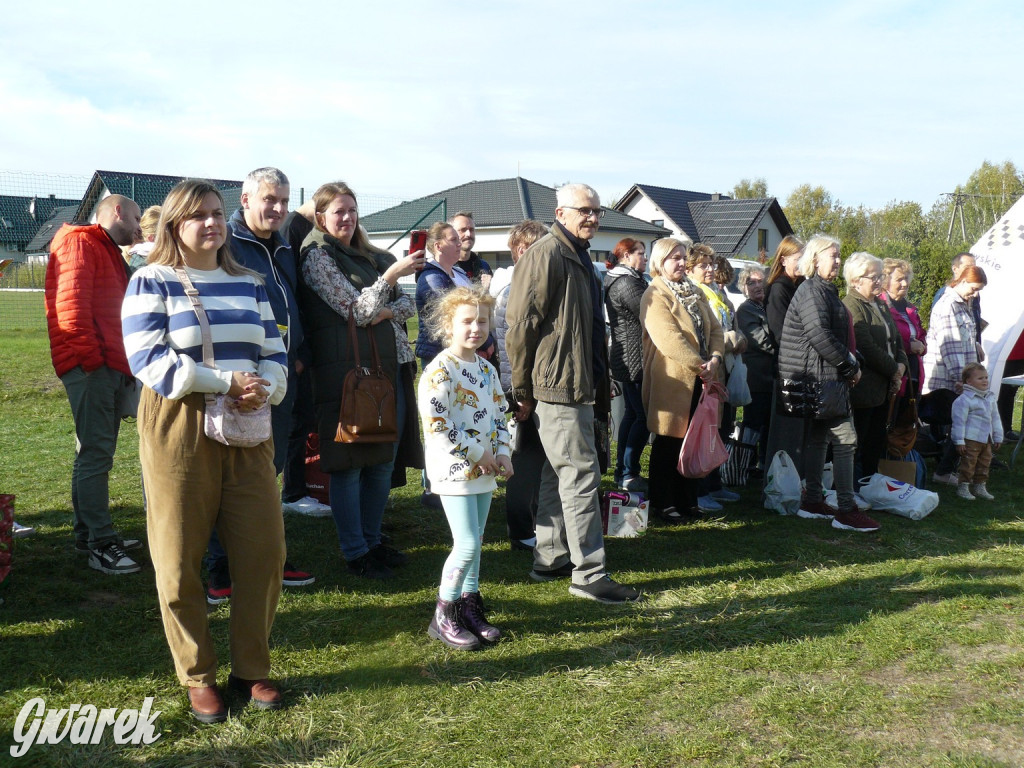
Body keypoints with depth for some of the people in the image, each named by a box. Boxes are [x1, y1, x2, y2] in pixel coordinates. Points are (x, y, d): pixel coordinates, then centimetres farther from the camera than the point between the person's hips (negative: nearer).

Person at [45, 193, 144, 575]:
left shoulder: (112, 255, 27)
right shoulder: (80, 242, -4)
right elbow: (70, 301, -15)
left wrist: (125, 365, 13)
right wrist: (89, 355, -17)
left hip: (111, 367, 10)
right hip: (91, 367, -10)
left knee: (96, 453, 13)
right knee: (96, 453, -10)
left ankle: (90, 533, 20)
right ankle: (100, 543, -8)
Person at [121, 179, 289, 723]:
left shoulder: (248, 283, 15)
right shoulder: (152, 281, 0)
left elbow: (274, 353, 11)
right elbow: (147, 357, -13)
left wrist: (264, 390, -11)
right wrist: (226, 382, -18)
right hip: (178, 430, -4)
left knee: (264, 550, 2)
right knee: (179, 561, 2)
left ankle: (251, 669, 18)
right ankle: (198, 677, 19)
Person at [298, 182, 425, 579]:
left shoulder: (371, 256, 18)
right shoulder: (317, 256, -4)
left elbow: (408, 303, 13)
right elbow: (356, 310, -11)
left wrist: (387, 312, -9)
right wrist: (392, 274, -20)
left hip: (391, 365, 7)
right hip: (347, 369, -7)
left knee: (385, 460, 11)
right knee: (349, 463, -1)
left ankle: (372, 541, 24)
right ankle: (355, 552, 8)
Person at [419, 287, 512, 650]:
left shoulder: (486, 368, 11)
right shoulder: (440, 369, -14)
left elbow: (499, 414, 19)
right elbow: (434, 422, -21)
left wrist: (502, 453, 2)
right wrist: (477, 453, -16)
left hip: (484, 469, 8)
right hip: (454, 469, -8)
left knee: (474, 542, 13)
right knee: (468, 544, -9)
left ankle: (469, 607, 26)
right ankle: (443, 617, 6)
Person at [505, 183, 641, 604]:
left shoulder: (578, 257, 19)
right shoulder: (546, 255, -12)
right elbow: (521, 325, -17)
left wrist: (598, 386, 24)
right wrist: (522, 390, -14)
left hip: (578, 386, 10)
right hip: (557, 387, -10)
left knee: (560, 474, 15)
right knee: (581, 474, -8)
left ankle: (550, 559, 26)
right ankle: (589, 574, -2)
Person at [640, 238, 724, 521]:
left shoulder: (695, 292, 17)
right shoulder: (655, 296, -10)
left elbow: (715, 329, 10)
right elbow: (669, 338, -21)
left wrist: (715, 359, -8)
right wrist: (699, 365, -19)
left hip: (700, 381, 7)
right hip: (672, 382, -7)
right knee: (668, 443, 3)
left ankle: (688, 501, 22)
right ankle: (663, 503, 13)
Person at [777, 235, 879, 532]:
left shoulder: (825, 291, 19)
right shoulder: (811, 291, -13)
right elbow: (820, 336, -22)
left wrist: (852, 363, 10)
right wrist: (850, 365, -14)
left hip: (823, 377, 11)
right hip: (821, 378, -11)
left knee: (818, 438, 14)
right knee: (845, 440, -10)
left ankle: (812, 502, 21)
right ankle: (846, 511, -8)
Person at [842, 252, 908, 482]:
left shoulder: (880, 306, 18)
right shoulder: (851, 306, -12)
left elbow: (896, 341, 21)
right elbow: (868, 349, -19)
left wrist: (900, 366, 2)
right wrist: (894, 371, -10)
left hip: (883, 388, 9)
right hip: (862, 391, -9)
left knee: (876, 446, 13)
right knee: (855, 447, -3)